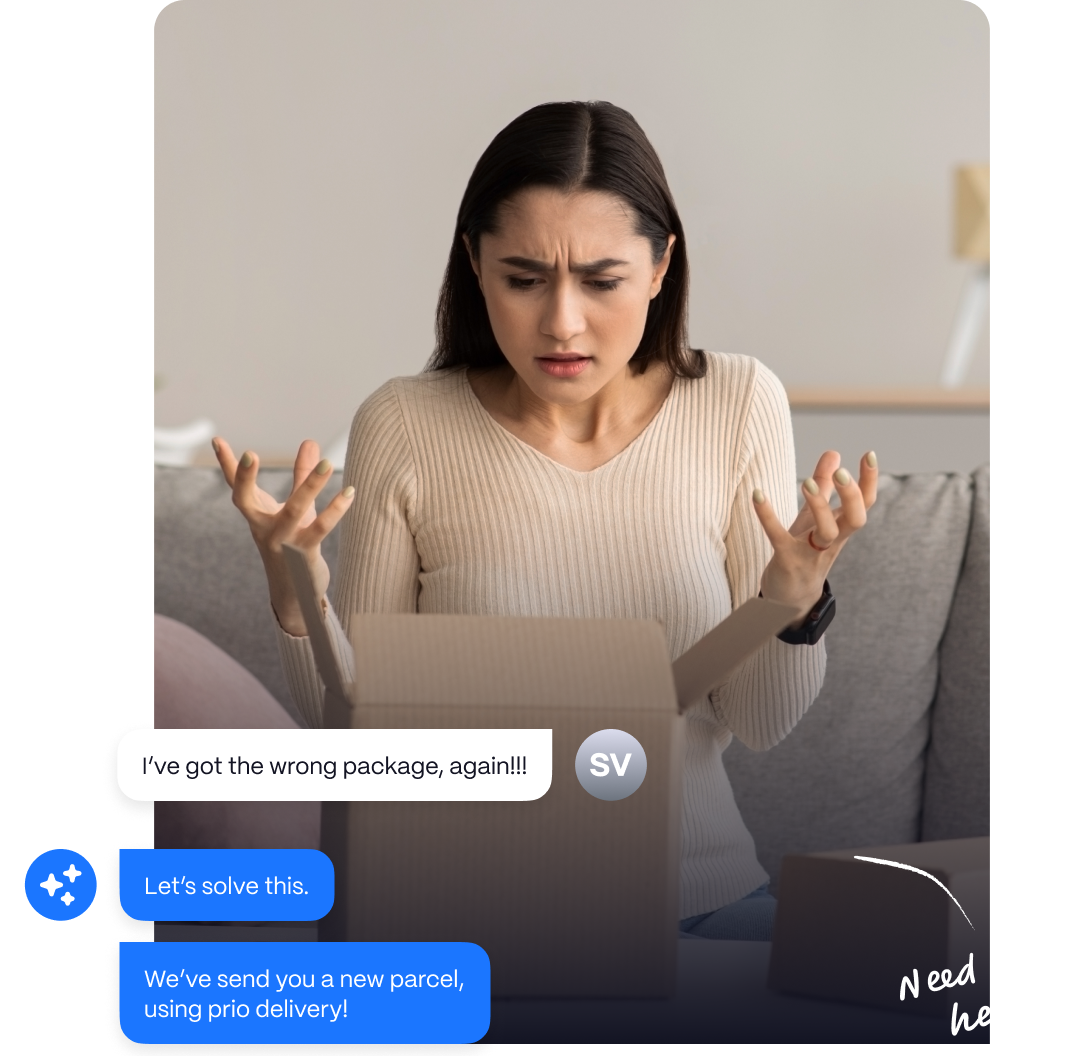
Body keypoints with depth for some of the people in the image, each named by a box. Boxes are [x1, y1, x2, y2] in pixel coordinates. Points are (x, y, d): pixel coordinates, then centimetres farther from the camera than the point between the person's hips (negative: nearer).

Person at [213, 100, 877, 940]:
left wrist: (794, 597, -23)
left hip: (705, 897, 1)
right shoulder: (402, 429, -7)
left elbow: (760, 726, -3)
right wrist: (294, 593, -20)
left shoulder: (739, 406, -4)